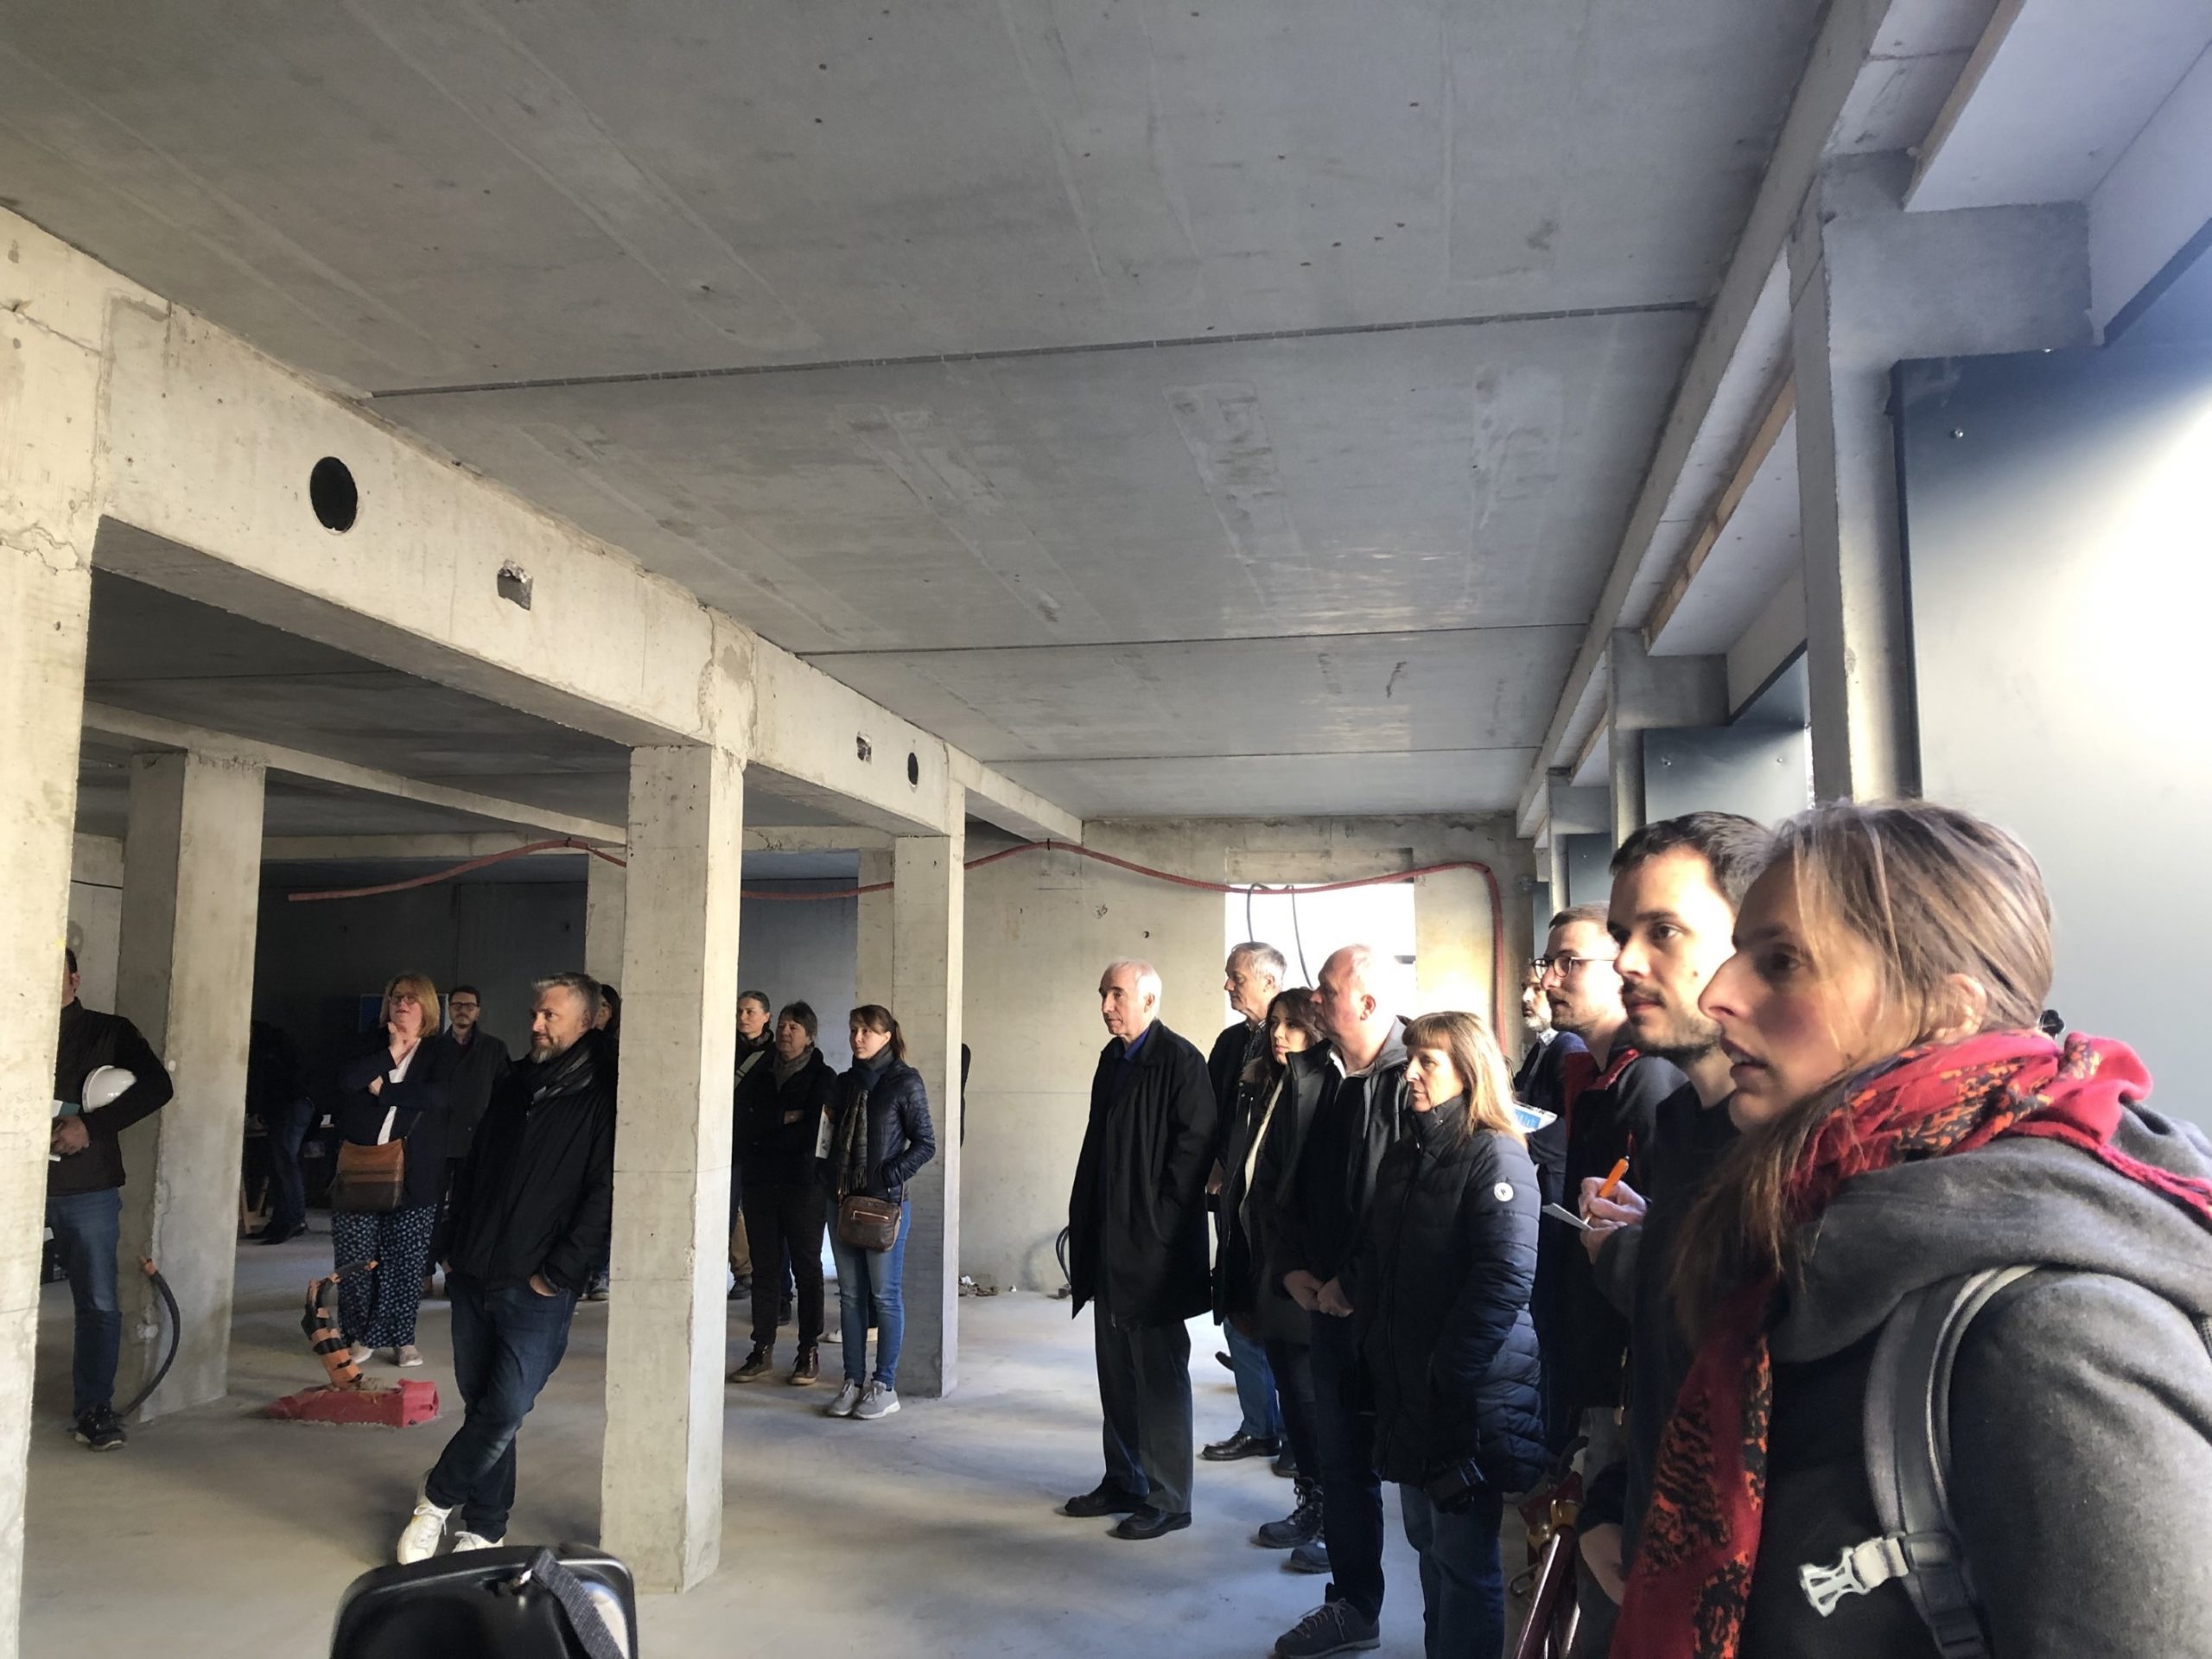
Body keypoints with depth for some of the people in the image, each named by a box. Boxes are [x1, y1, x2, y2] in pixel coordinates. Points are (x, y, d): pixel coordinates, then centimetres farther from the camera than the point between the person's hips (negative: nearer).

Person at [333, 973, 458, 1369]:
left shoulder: (443, 1050, 4)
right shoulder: (373, 1044, 13)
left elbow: (440, 1096, -14)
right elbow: (346, 1080, -6)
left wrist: (383, 1089, -9)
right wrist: (391, 1053, -10)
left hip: (413, 1175, -2)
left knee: (406, 1261, 1)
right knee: (355, 1258, 3)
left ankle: (402, 1338, 13)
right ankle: (360, 1335, 18)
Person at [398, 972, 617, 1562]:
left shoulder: (599, 1098, -9)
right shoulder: (514, 1084, 12)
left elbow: (604, 1193, -15)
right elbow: (473, 1170, 20)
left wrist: (557, 1274, -14)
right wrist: (455, 1249, 13)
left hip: (537, 1291, -6)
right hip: (474, 1279, 6)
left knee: (506, 1408, -8)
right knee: (482, 1405, 11)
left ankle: (438, 1499, 15)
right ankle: (484, 1528, 23)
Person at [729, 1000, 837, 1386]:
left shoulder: (823, 1078, 0)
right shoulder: (759, 1075, 12)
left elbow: (812, 1135, -12)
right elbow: (742, 1122, -3)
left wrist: (764, 1135, -13)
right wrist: (784, 1118, -13)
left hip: (804, 1185, -4)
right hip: (760, 1184, 4)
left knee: (806, 1267, 3)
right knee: (764, 1265, 6)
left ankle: (810, 1351, 9)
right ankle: (763, 1350, 14)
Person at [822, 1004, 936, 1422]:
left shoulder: (905, 1083, -5)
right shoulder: (846, 1083, 12)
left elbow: (925, 1143, -6)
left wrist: (890, 1176, -14)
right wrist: (832, 1182, 4)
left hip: (885, 1202, -6)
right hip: (844, 1200, 6)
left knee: (884, 1294, 0)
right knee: (850, 1294, 9)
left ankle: (885, 1386, 7)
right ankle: (853, 1382, 16)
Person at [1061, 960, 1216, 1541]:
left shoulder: (1180, 1061, -13)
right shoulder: (1113, 1059, 12)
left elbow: (1194, 1146, -18)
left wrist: (1157, 1224, -16)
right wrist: (1084, 1220, 11)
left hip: (1154, 1248, -8)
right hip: (1109, 1246, 8)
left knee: (1159, 1375, 1)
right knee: (1116, 1370, 16)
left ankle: (1168, 1500, 12)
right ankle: (1124, 1482, 29)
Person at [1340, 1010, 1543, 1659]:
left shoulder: (1496, 1156, -13)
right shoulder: (1404, 1155, 11)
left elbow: (1508, 1278, -20)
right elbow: (1378, 1258, 19)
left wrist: (1447, 1375, -20)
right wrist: (1351, 1292, -1)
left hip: (1471, 1393, -7)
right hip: (1408, 1387, 7)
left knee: (1464, 1558, 3)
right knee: (1426, 1539, 17)